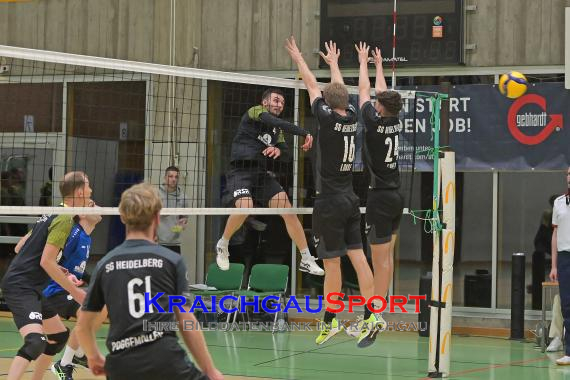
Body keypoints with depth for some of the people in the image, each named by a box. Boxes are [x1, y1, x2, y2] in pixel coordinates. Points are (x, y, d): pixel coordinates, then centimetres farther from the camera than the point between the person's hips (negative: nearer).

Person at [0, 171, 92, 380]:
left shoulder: (53, 215, 15)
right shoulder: (65, 219, -13)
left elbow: (20, 247, 20)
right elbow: (46, 261, -19)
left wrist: (61, 275, 19)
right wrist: (74, 291, -12)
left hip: (32, 288, 11)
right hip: (21, 287, -11)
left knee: (59, 336, 19)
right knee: (35, 342, -28)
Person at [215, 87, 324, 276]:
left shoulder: (277, 128, 21)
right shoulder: (255, 111, -2)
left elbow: (284, 147, 16)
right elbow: (273, 121, -19)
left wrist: (278, 149, -10)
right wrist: (304, 133, -25)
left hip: (263, 173, 7)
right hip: (241, 170, -7)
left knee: (288, 210, -5)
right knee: (245, 207, -31)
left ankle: (306, 260, 1)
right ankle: (222, 245, -4)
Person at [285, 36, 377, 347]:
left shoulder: (327, 118, -11)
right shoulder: (351, 118, 4)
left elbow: (312, 86, 2)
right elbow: (339, 88, 21)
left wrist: (298, 59, 17)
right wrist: (333, 62, 38)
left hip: (329, 202, -6)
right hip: (350, 199, 6)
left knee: (331, 263, -1)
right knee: (358, 257, 2)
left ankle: (330, 320, 5)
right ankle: (370, 315, -4)